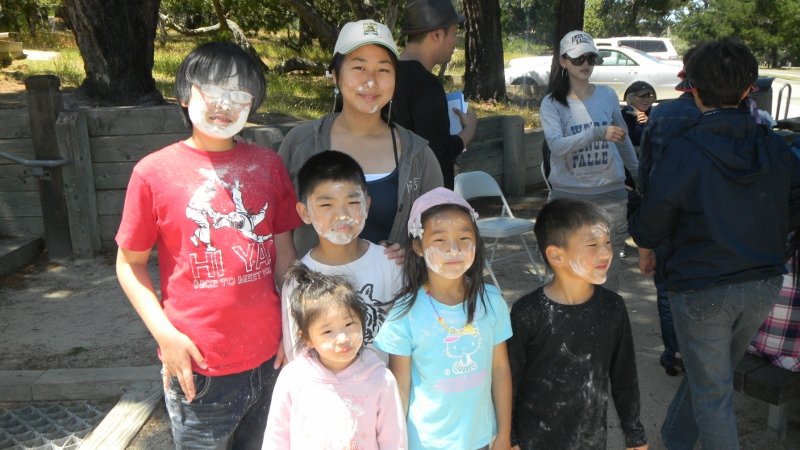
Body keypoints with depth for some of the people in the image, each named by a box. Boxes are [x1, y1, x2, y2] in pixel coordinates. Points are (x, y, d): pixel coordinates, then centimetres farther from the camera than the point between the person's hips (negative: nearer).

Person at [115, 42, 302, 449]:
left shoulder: (268, 165, 2)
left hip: (269, 358, 3)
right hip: (199, 368, -3)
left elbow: (283, 252, 7)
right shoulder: (154, 171, -6)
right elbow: (130, 264, -1)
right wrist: (166, 335, -10)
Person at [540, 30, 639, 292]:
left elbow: (623, 139, 20)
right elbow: (556, 145, -20)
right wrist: (597, 133, -31)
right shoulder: (552, 103, -3)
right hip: (568, 195, -2)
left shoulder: (607, 96, 7)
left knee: (609, 267, 7)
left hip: (610, 194, 3)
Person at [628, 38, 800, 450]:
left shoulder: (683, 152, -18)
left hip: (701, 289, -6)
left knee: (712, 393, 9)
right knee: (711, 373, 24)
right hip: (763, 285, 6)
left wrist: (645, 251, 9)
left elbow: (653, 218, -12)